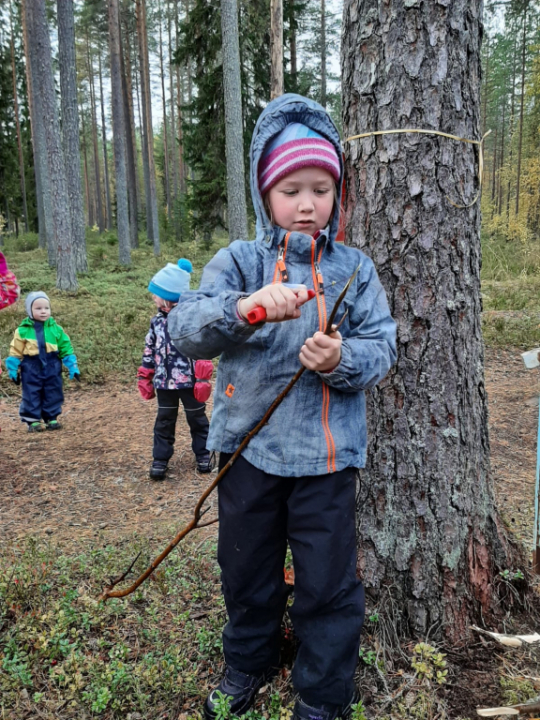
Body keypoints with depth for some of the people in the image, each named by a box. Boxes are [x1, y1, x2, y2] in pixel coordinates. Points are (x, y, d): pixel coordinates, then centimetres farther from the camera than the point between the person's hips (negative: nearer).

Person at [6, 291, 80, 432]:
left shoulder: (55, 328, 0)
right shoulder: (23, 330, -5)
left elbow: (66, 349, 4)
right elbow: (15, 352, 0)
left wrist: (73, 367, 2)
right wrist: (13, 370, 0)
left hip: (52, 368, 2)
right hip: (31, 369, -2)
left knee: (53, 394, 8)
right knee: (31, 395, 4)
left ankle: (51, 418, 21)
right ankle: (32, 421, 14)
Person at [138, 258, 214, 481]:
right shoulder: (157, 321, 4)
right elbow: (149, 351, 12)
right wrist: (145, 378, 11)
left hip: (189, 381, -5)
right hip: (165, 382, 5)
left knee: (197, 418, 12)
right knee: (164, 421, 12)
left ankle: (203, 454, 29)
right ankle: (160, 459, 23)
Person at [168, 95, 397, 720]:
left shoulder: (354, 268, 0)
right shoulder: (239, 261, -2)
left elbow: (382, 347, -2)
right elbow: (186, 329, -15)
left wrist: (343, 359, -23)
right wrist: (246, 308, -34)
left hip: (325, 451, 0)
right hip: (248, 443, 1)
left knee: (328, 580, 9)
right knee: (246, 567, 20)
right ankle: (248, 663, 48)